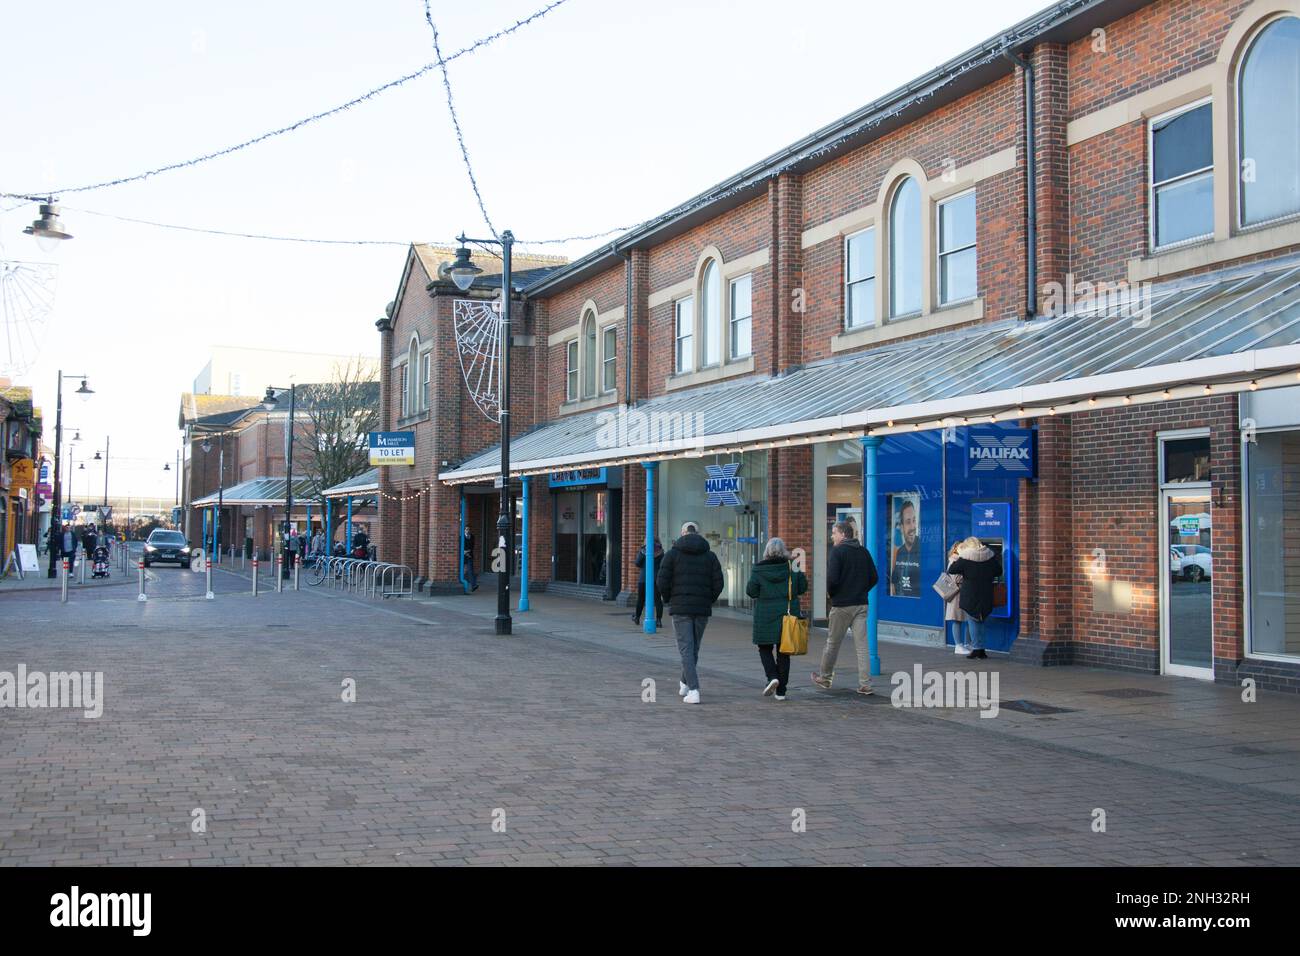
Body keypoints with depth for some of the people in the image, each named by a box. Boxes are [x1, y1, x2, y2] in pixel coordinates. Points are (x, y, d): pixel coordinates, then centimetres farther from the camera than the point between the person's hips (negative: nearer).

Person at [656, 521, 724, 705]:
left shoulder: (673, 554, 1)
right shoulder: (710, 555, 7)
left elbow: (662, 581, -7)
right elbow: (718, 583, -1)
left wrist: (669, 600, 10)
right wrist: (708, 601, 14)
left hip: (680, 609, -3)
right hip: (703, 609, 3)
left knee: (686, 650, -3)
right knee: (694, 648, 18)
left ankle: (694, 691, -14)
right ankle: (684, 684, 32)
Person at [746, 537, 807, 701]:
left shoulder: (758, 569, -5)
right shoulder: (791, 567, -2)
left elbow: (751, 591, -7)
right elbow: (802, 588, 0)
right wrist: (800, 573, 16)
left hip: (765, 615, -2)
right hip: (788, 614, 2)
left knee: (765, 648, 13)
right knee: (783, 651, 8)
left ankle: (772, 677, -12)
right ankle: (781, 690, 8)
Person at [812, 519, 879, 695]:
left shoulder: (838, 551, -10)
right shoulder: (864, 552, 9)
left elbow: (832, 578, -18)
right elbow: (874, 578, 10)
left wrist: (831, 594, 0)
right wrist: (861, 591, 14)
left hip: (841, 604, -5)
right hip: (861, 604, 5)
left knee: (832, 643, 10)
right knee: (862, 645, 3)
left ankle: (824, 678, 24)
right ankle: (865, 685, -1)